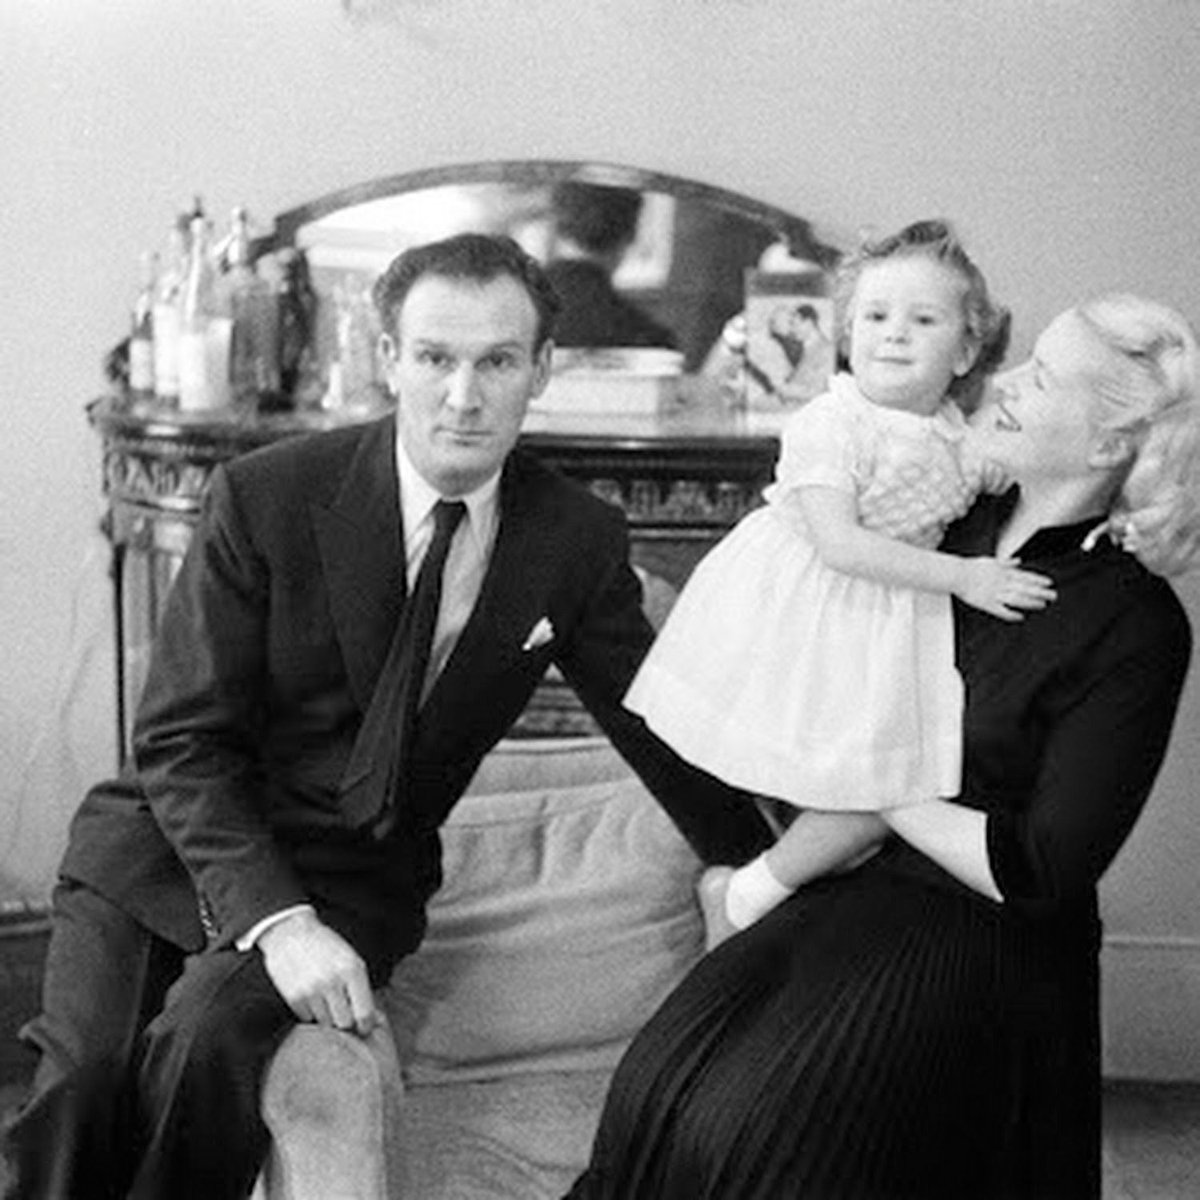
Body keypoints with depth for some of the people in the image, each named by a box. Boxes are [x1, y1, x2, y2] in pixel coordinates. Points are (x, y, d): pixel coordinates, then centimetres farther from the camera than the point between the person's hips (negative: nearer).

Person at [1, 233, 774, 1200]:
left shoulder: (578, 541, -3)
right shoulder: (265, 497, -11)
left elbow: (656, 723, 11)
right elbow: (183, 739, -11)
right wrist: (277, 920, -23)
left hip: (352, 876, 1)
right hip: (180, 842, -1)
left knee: (209, 1036, -29)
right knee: (84, 1081, -25)